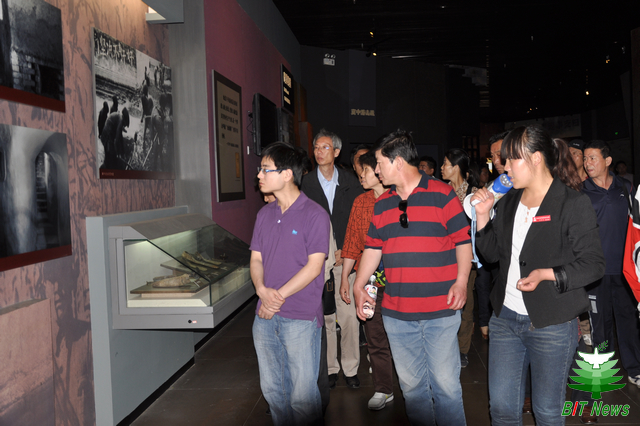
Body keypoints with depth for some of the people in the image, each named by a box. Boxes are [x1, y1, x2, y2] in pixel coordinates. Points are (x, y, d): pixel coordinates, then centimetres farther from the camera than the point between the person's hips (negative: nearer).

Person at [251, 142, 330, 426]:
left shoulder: (314, 215, -8)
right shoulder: (265, 214, 11)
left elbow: (313, 266, -12)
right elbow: (256, 259, 10)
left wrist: (279, 296, -15)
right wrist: (262, 290, -9)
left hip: (301, 318, -6)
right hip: (265, 316, 6)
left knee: (302, 395, 0)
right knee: (271, 389, 16)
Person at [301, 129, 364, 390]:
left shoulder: (350, 182, 6)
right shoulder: (306, 183, 3)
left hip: (345, 258, 0)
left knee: (349, 316, -1)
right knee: (325, 316, 4)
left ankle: (351, 369, 13)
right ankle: (331, 368, 18)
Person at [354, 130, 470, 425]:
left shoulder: (442, 195, -4)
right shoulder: (381, 204, 11)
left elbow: (463, 241, -3)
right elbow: (373, 249, 16)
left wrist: (461, 281, -15)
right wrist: (358, 286, 11)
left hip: (441, 312, -4)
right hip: (396, 314, 5)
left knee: (446, 384, 2)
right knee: (411, 385, 14)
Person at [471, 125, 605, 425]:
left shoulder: (572, 203, -11)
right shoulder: (509, 201, 8)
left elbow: (594, 264, -12)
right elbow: (492, 253, 13)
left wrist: (547, 274, -25)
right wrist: (483, 216, 0)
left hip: (552, 324, -5)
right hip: (505, 318, 6)